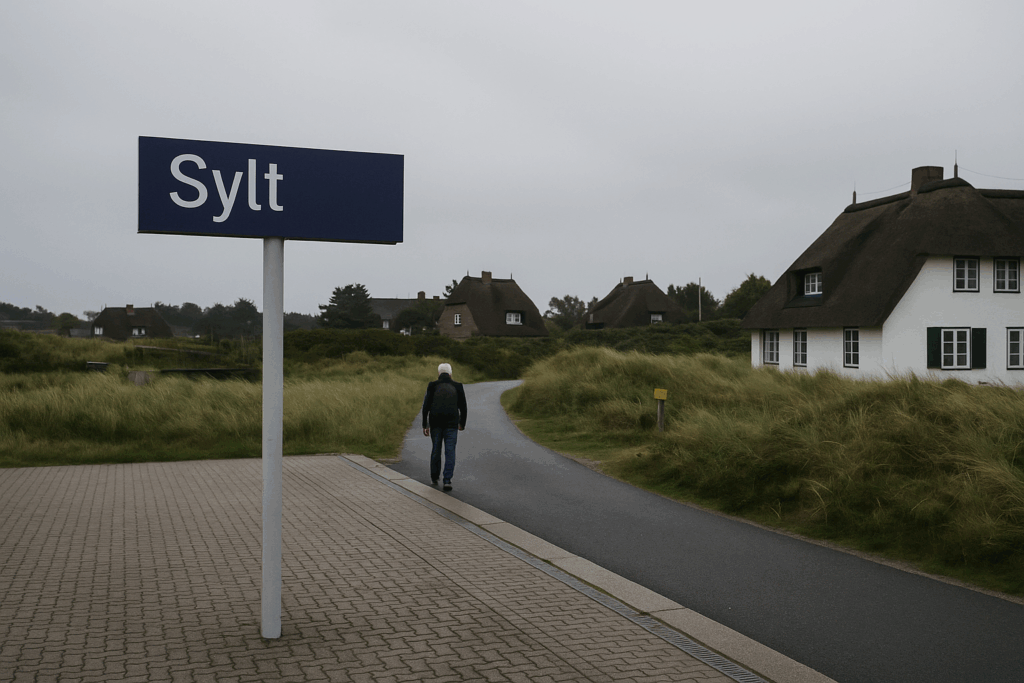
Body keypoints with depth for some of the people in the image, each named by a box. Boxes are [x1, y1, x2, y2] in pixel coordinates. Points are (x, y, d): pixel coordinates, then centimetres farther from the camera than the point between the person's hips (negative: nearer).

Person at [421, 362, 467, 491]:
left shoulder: (432, 386, 0)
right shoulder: (458, 387, 2)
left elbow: (426, 406, -4)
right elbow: (463, 407, 5)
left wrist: (425, 425, 2)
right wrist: (462, 423, 19)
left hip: (435, 423, 1)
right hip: (452, 424, -1)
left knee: (436, 449, 16)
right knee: (450, 451, 0)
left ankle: (434, 478, 26)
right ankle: (447, 480, -11)